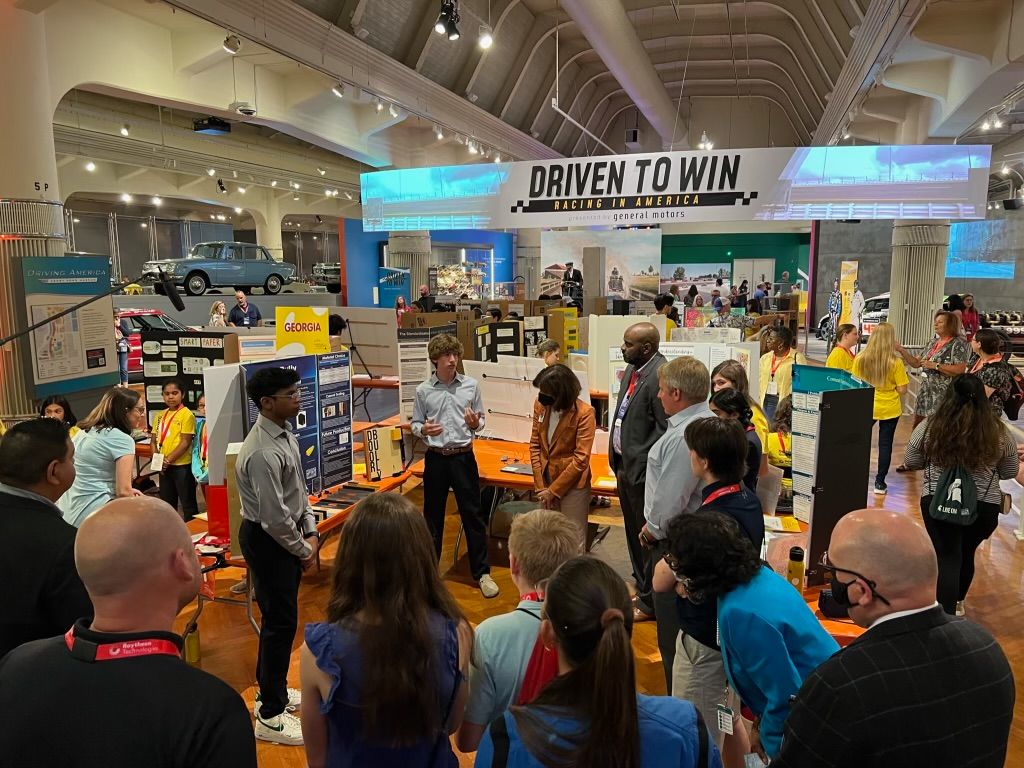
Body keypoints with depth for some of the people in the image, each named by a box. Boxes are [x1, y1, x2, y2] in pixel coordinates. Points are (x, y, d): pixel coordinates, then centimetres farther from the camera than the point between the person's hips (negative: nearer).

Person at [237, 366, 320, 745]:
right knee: (280, 622, 2)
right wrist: (303, 549, -12)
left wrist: (311, 531, 5)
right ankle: (270, 717, 18)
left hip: (287, 535, 9)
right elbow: (274, 517, -25)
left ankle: (272, 689, 42)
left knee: (280, 617, 22)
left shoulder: (285, 433, 3)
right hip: (267, 540, -9)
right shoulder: (263, 453, -28)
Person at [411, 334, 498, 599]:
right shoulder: (423, 391, -1)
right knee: (432, 515, 12)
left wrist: (475, 423, -16)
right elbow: (415, 424, 4)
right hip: (436, 458, 0)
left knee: (473, 514, 6)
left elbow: (480, 421, 6)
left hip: (463, 456, 0)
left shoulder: (471, 385, 0)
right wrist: (423, 430, -17)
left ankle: (482, 572, 18)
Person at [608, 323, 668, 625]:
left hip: (642, 471, -9)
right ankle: (641, 586, 41)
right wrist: (619, 462, 12)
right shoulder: (632, 369, 8)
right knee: (633, 532, 23)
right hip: (625, 465, 9)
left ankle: (650, 602, 23)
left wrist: (639, 465, -19)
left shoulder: (660, 376, -21)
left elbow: (665, 429, -22)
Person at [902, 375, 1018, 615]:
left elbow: (911, 463, 4)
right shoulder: (998, 431, -4)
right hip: (985, 506, 2)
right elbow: (1010, 472, 9)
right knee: (966, 553, 22)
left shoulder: (930, 426, -8)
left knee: (947, 556, 4)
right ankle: (957, 602, 43)